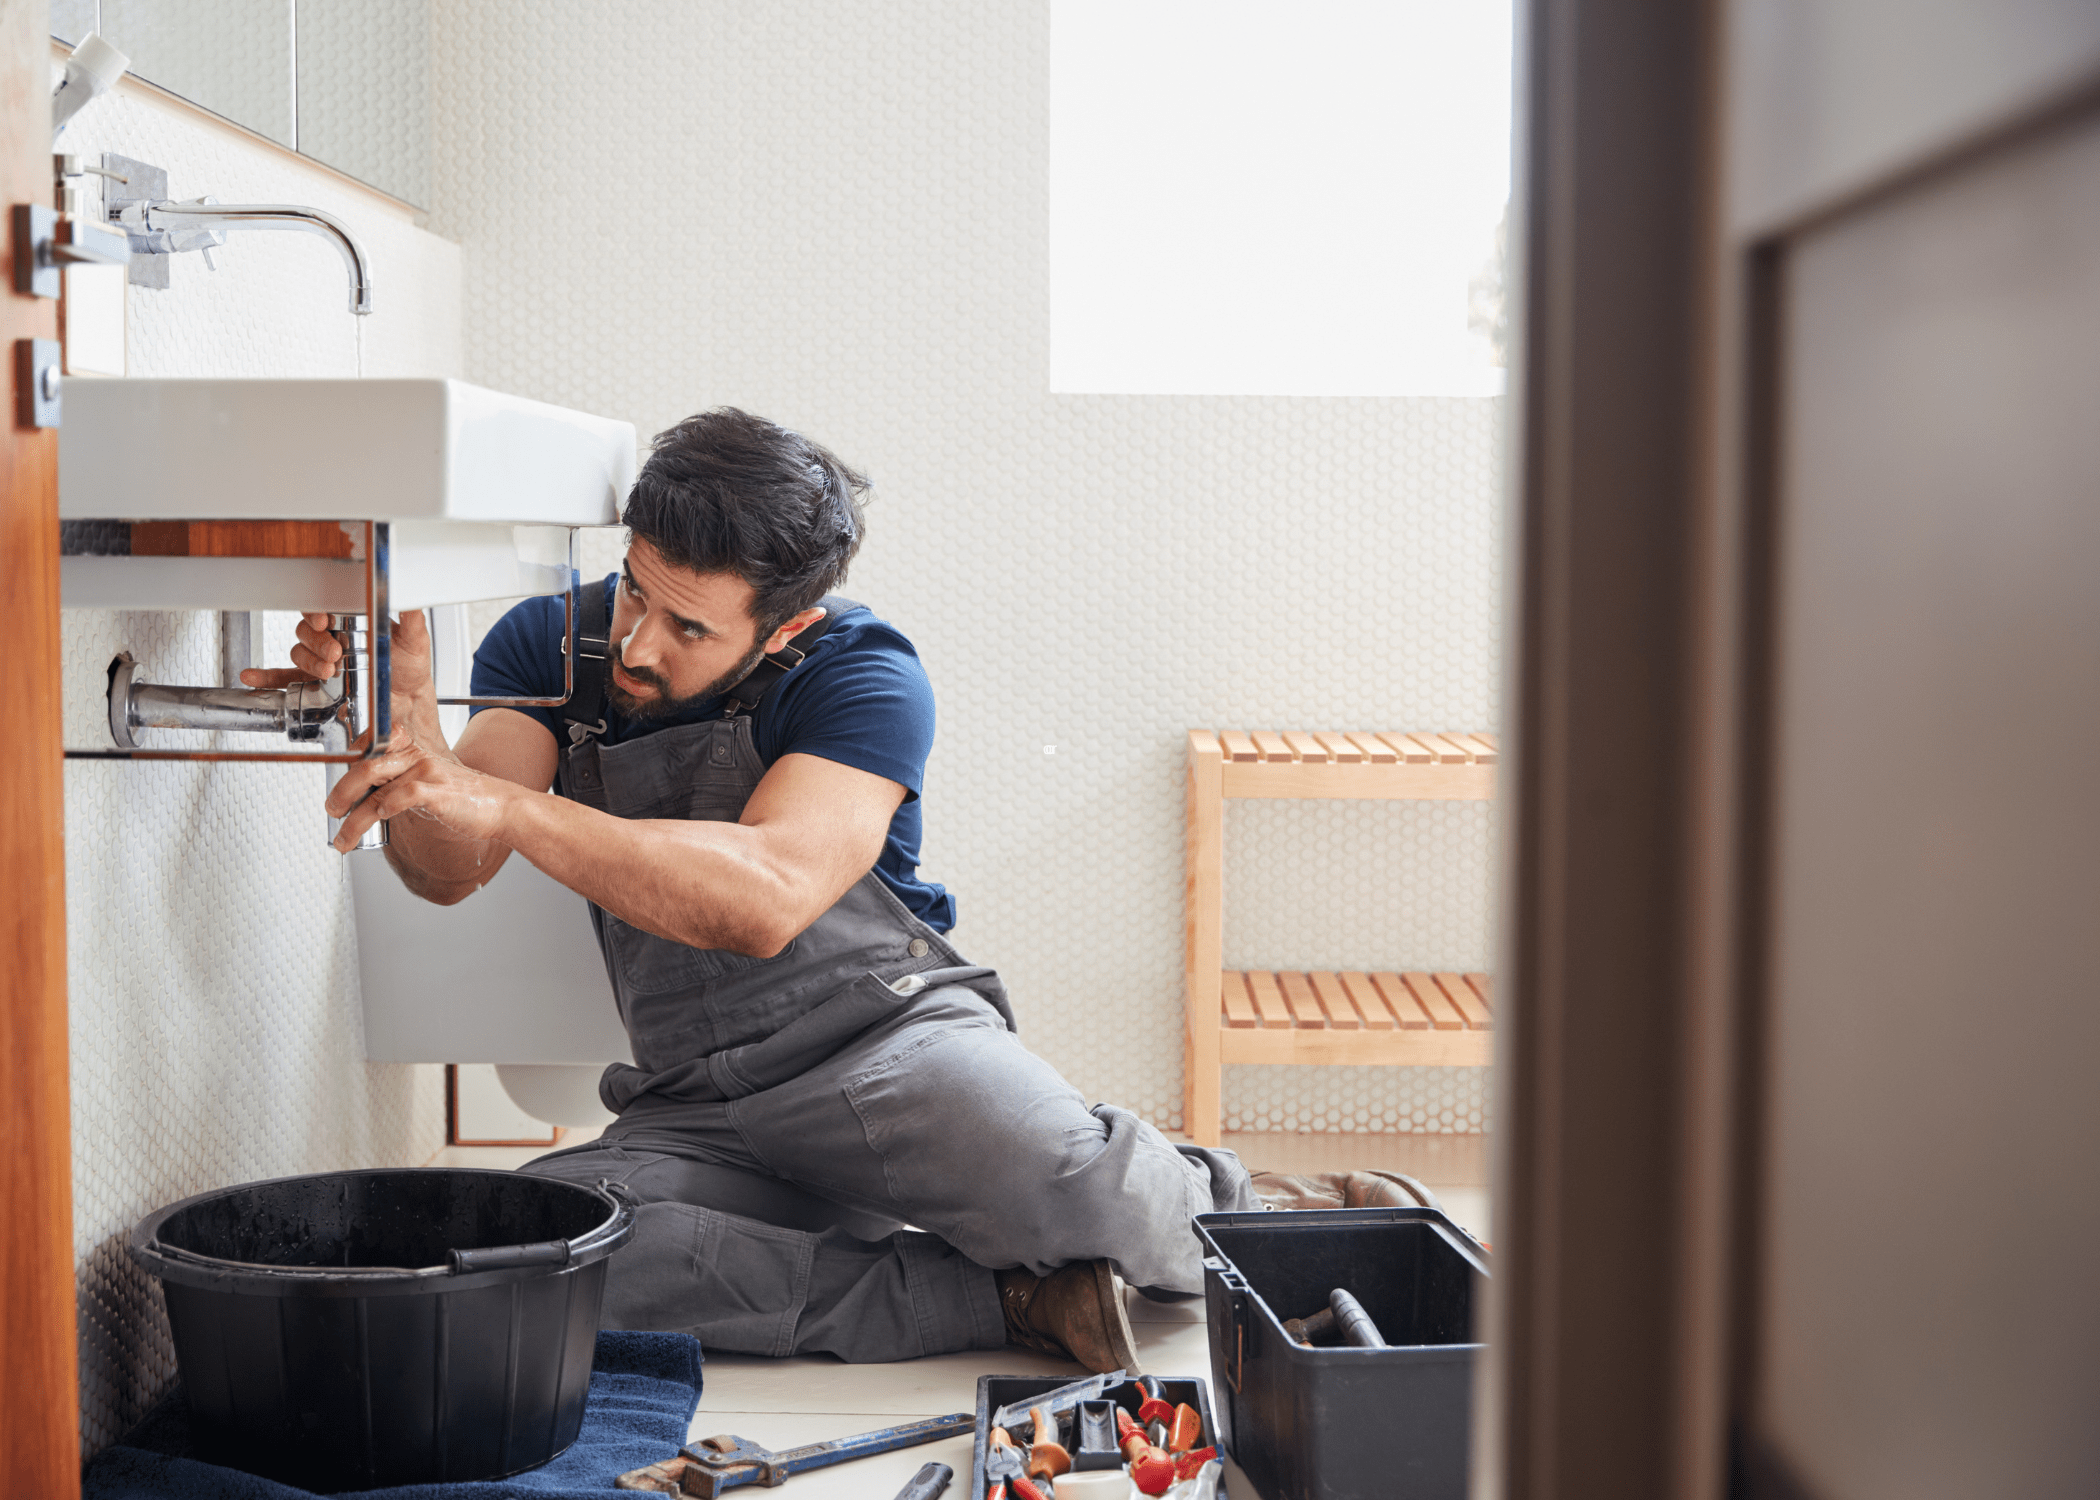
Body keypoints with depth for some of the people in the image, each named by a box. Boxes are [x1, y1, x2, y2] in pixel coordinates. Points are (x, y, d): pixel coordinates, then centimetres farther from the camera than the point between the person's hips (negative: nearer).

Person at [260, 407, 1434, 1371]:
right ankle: (1002, 1298, -23)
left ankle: (1242, 1212, -1)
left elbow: (767, 899, -28)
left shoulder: (863, 674, -10)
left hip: (885, 1039, -4)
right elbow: (451, 872, -11)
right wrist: (412, 745, -34)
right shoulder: (556, 647, 3)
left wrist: (508, 805, -38)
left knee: (1040, 1163, -39)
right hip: (696, 1112, 4)